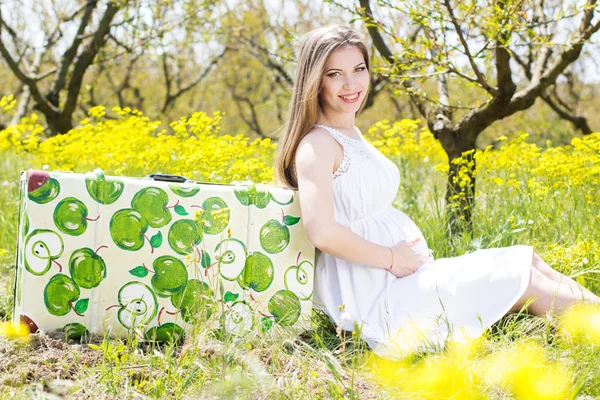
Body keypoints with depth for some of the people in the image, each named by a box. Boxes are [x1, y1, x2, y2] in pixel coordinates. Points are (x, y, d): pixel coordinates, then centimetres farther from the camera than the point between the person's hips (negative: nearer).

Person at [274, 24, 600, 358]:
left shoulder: (351, 134, 14)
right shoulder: (317, 146, -16)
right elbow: (321, 231, -29)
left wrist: (412, 255, 3)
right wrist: (391, 259, -17)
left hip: (404, 274, 9)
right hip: (376, 301, -9)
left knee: (529, 259, 5)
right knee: (527, 280, -8)